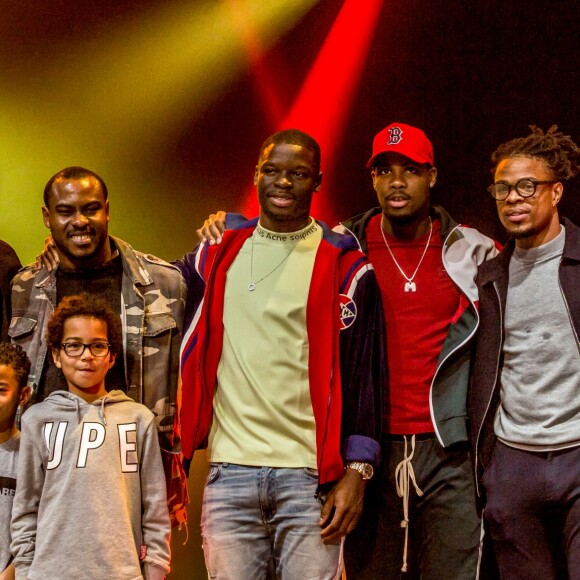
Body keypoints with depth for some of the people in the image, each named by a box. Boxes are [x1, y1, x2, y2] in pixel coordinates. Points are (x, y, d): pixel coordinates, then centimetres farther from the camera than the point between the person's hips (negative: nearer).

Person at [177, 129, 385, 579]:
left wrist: (357, 470, -6)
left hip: (311, 474, -2)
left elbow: (363, 373, 0)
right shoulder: (217, 253, 11)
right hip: (230, 472, 3)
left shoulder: (343, 267, 2)